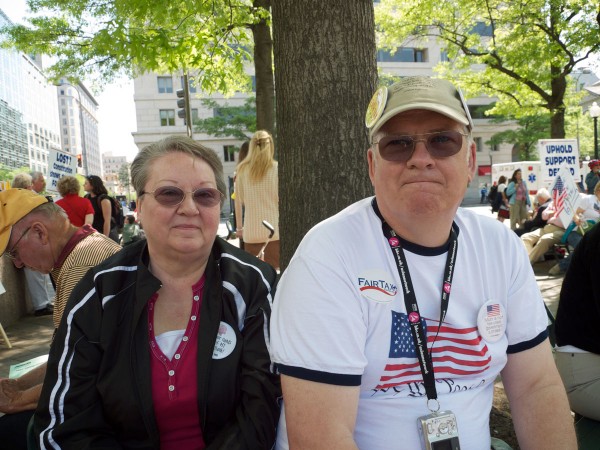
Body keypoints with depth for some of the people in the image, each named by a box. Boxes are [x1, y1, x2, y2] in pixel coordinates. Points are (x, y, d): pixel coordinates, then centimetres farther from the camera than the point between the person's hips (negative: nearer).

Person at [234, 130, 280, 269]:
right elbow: (281, 199, -3)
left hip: (251, 229, 2)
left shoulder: (242, 169, 3)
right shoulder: (276, 168, -3)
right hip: (273, 228, -2)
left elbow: (238, 201, 5)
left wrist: (239, 227, 15)